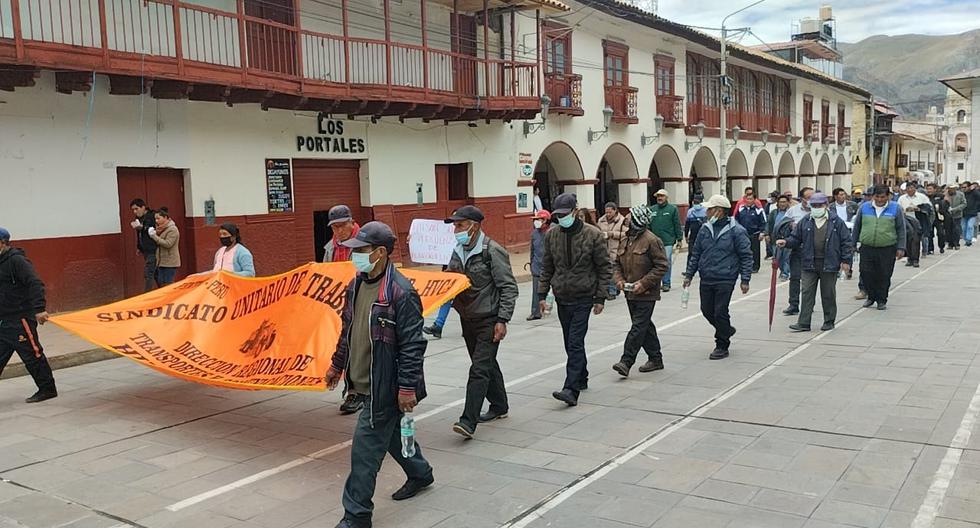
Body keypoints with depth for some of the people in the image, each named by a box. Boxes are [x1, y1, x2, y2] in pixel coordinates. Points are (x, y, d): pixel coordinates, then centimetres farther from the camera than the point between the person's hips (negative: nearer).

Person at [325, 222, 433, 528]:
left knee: (366, 446, -5)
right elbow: (348, 329, 18)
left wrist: (407, 387, -21)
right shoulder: (356, 285, 5)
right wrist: (337, 364, 22)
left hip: (385, 386, -9)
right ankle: (420, 474, 47)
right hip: (366, 381, 9)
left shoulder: (401, 292, -21)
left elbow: (412, 345, -20)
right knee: (392, 433, 24)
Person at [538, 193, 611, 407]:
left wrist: (600, 297, -6)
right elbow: (547, 267, 11)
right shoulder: (551, 235, 3)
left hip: (583, 298, -5)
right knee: (571, 343, 14)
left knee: (575, 343, -12)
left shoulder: (593, 235, -8)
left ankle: (571, 389, -15)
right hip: (562, 297, 5)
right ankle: (581, 379, 31)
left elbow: (604, 268, -4)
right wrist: (542, 294, 7)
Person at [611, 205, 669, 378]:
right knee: (645, 326, 16)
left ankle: (626, 362, -11)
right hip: (630, 293, 8)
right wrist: (619, 279, -2)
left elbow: (661, 266, -14)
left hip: (646, 294, -8)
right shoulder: (626, 240, 10)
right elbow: (617, 263, 17)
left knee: (638, 327, -8)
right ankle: (655, 359, 27)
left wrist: (644, 283, -20)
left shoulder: (651, 240, -14)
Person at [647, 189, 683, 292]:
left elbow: (677, 225, 0)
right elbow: (648, 225, 12)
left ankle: (666, 283, 2)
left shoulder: (672, 209, 0)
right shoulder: (652, 209, 11)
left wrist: (679, 239, -2)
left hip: (668, 241, -4)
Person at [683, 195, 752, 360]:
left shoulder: (736, 231, -7)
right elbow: (695, 253, 15)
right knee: (706, 310, 10)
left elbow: (746, 256, -5)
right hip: (706, 279, 6)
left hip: (725, 280, -6)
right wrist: (689, 274, 11)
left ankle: (722, 346, 12)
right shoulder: (705, 229, 8)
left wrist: (745, 280, -10)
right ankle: (726, 330, 36)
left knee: (720, 313, -3)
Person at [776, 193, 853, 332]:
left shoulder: (836, 221, 0)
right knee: (807, 293, 0)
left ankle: (829, 322, 21)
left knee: (828, 294, 8)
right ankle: (804, 323, 2)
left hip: (829, 264, -2)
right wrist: (786, 242, -9)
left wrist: (845, 260, -3)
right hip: (809, 264, 2)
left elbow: (846, 241, 1)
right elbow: (796, 238, 12)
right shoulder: (805, 222, 7)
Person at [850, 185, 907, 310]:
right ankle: (871, 297, 20)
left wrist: (901, 248, -1)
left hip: (887, 249, -1)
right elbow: (857, 227, 13)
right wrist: (852, 244, 11)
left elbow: (901, 229, 4)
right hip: (867, 248, 1)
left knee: (884, 276, 3)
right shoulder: (864, 207, 6)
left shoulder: (895, 208, 2)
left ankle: (882, 300, 18)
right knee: (866, 274, -1)